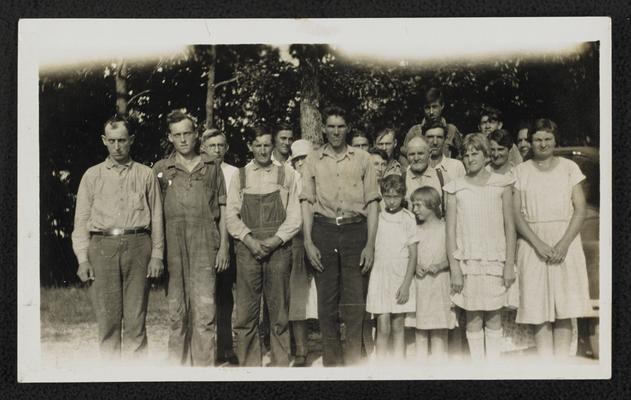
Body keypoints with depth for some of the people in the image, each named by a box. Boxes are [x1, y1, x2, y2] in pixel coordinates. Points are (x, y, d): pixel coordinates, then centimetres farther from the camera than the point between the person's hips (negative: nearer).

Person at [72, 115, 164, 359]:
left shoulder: (146, 175, 11)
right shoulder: (92, 176, 12)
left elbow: (156, 217, 10)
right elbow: (81, 219, 10)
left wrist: (157, 255, 1)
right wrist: (83, 259, 1)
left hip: (137, 247, 0)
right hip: (103, 247, 1)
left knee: (135, 318, 0)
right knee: (107, 317, 1)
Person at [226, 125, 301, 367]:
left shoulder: (287, 174, 9)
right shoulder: (240, 176, 12)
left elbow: (294, 215, 4)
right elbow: (231, 215, 6)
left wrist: (274, 241, -9)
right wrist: (251, 241, -9)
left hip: (278, 248, -1)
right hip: (247, 249, 1)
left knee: (279, 313, 2)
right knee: (246, 314, -2)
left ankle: (281, 365, 9)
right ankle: (249, 365, 6)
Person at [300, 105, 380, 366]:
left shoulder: (362, 159, 9)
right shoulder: (313, 160, 12)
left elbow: (372, 203, 6)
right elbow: (307, 202, 8)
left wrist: (370, 244, -3)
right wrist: (308, 243, -3)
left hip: (355, 230, -1)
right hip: (324, 230, 1)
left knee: (355, 303, -5)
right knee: (326, 303, 2)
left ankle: (353, 362, 2)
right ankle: (331, 362, 11)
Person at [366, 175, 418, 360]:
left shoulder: (407, 218, -2)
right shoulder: (377, 218, 3)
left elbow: (413, 255, -3)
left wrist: (406, 284, -8)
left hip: (401, 277, -1)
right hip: (380, 276, 1)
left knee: (398, 327, 6)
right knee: (383, 327, -2)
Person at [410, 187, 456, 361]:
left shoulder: (445, 229, -1)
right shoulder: (415, 230, 9)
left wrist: (439, 266, -16)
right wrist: (415, 267, -7)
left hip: (439, 283, -3)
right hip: (418, 285, 3)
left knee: (439, 332, 0)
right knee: (420, 333, 4)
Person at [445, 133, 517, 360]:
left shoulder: (501, 184, 4)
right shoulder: (455, 188, 4)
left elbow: (509, 227, 4)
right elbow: (451, 231, 3)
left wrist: (510, 264, -2)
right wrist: (454, 269, -3)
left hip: (495, 259, 0)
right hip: (467, 260, 0)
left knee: (494, 318, 3)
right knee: (472, 318, 3)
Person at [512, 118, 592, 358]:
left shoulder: (569, 167, 7)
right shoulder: (521, 171, 7)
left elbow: (580, 210, 2)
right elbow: (516, 213, 0)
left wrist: (564, 243, -12)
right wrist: (538, 244, -13)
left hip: (565, 243, 0)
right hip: (533, 244, 0)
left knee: (564, 313, -2)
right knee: (539, 312, -3)